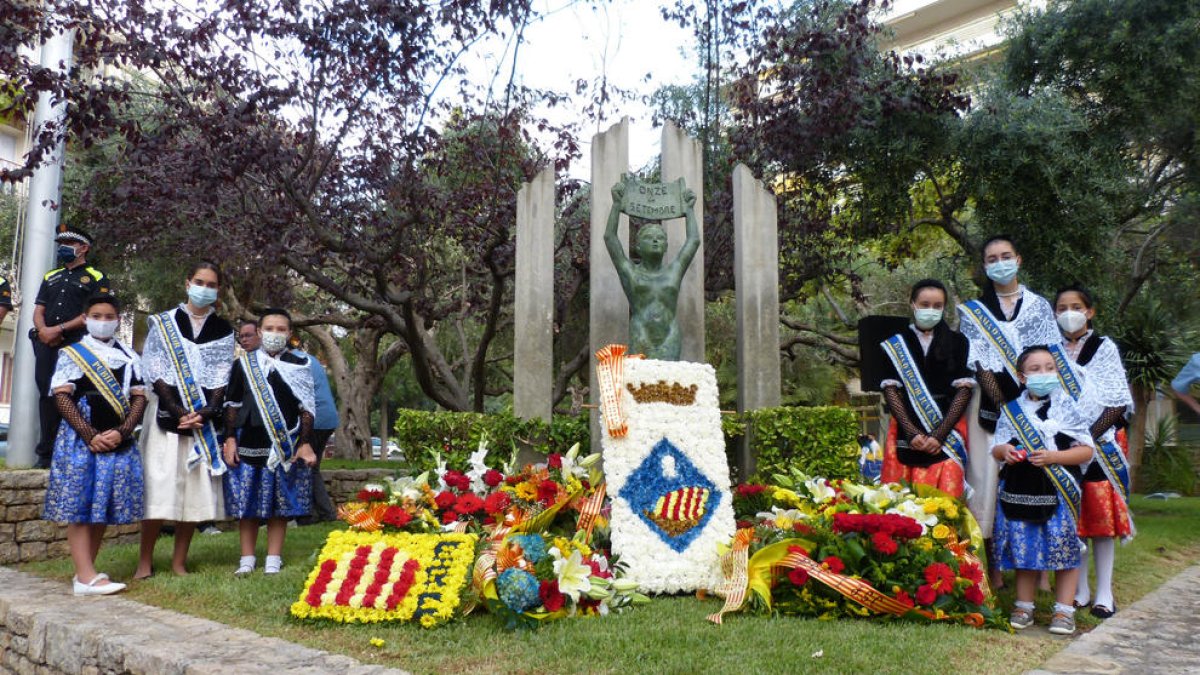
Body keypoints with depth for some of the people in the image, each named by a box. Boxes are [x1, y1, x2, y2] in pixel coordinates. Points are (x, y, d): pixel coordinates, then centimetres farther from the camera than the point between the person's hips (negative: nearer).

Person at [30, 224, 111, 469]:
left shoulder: (96, 278, 6)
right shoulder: (51, 277, 24)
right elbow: (38, 310, 18)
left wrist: (59, 329, -12)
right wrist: (43, 330, -4)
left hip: (76, 345, -5)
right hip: (46, 344, 5)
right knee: (46, 394, 4)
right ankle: (46, 452, 9)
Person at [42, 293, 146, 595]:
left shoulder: (129, 357, 13)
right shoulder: (71, 353, 5)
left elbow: (139, 398, 7)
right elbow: (62, 397, -4)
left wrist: (121, 432, -9)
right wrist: (91, 436, -13)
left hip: (118, 441, 3)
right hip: (80, 440, -3)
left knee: (104, 507, 5)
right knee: (80, 507, -5)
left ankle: (86, 570, 14)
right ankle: (86, 577, -7)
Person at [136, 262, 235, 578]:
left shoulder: (223, 330, 11)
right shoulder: (163, 323, 7)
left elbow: (222, 377, 5)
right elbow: (155, 372, -1)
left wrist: (204, 414, -10)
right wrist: (178, 412, -12)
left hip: (206, 419, 2)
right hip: (167, 416, -2)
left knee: (196, 490, 1)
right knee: (159, 486, -5)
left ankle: (179, 561, 10)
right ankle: (145, 561, 6)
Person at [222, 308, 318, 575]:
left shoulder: (299, 366, 5)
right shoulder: (243, 364, 7)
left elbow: (307, 408, 4)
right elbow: (232, 404, 9)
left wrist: (305, 443, -2)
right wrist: (230, 439, 2)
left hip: (285, 448, -1)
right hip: (248, 446, 1)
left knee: (279, 505, 4)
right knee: (246, 505, 5)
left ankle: (273, 559, 13)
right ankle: (247, 559, 17)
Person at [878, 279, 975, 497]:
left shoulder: (957, 342, 8)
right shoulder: (895, 344, 8)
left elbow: (964, 390, 1)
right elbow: (890, 390, 1)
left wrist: (940, 435, -8)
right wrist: (912, 432, -10)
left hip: (948, 432, 0)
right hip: (906, 433, 0)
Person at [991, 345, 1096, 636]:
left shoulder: (1066, 407, 0)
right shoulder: (1011, 410, 7)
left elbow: (1087, 450, -2)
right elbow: (996, 448, 11)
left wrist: (1054, 457, -16)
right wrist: (1004, 451, -12)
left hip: (1058, 492, -2)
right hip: (1018, 491, 2)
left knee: (1063, 548, 1)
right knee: (1023, 549, 8)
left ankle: (1064, 611, 14)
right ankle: (1024, 606, 21)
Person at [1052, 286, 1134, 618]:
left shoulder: (1104, 348, 3)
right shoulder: (1051, 351, 11)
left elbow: (1118, 402, -3)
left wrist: (1093, 434, -15)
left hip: (1100, 443, -2)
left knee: (1101, 513, -3)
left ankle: (1104, 592, 3)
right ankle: (1080, 588, 11)